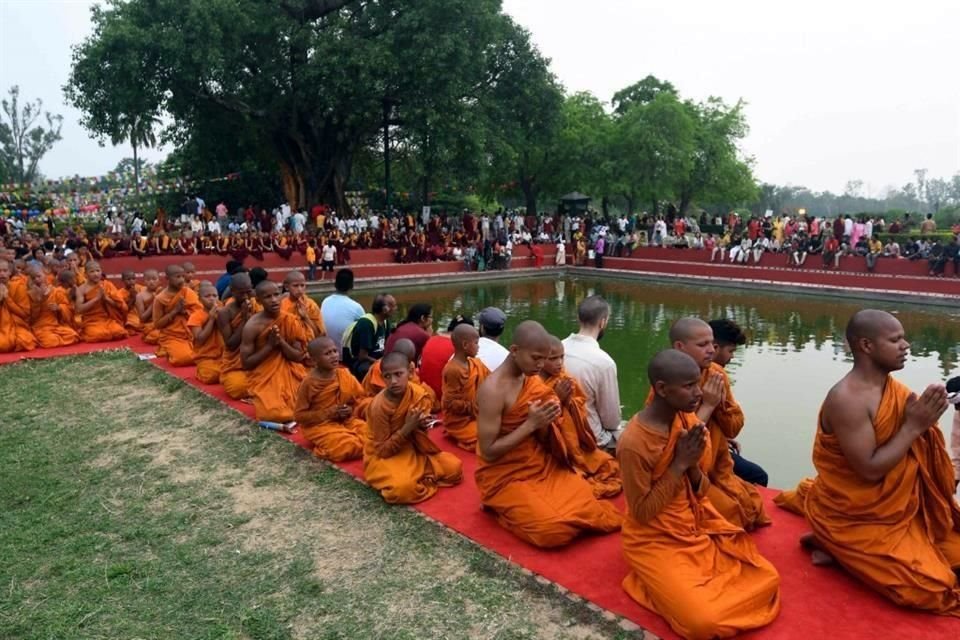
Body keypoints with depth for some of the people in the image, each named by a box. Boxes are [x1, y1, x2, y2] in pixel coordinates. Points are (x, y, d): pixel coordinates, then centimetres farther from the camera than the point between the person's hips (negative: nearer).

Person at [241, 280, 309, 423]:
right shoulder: (252, 326, -13)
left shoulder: (290, 321, -3)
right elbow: (246, 364, -10)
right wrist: (270, 345, -19)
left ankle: (287, 401, 13)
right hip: (264, 380, -3)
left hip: (290, 377, 3)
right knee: (274, 415, -25)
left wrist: (281, 342, -19)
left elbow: (300, 357, -3)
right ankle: (264, 401, 9)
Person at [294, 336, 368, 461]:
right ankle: (325, 450, -2)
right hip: (320, 425, -5)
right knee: (347, 447, -30)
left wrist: (352, 410, -11)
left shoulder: (344, 375, -1)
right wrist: (328, 413, -18)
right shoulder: (309, 383, -14)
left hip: (347, 420, 5)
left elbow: (361, 398, 11)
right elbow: (299, 415, -11)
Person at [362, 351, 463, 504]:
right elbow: (383, 449, -19)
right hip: (383, 456, -5)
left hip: (413, 449, 5)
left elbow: (417, 432, 2)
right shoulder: (379, 406, -24)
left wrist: (421, 425, -22)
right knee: (403, 488, -35)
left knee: (454, 467, -11)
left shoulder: (419, 394, -11)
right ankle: (424, 479, -4)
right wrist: (407, 428, -28)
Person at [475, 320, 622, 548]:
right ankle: (503, 508, 3)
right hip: (506, 477, -7)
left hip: (541, 465, 7)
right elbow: (488, 452, -22)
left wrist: (545, 423, -13)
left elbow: (541, 440, 10)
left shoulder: (534, 379, 1)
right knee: (554, 530, -21)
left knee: (587, 501, -9)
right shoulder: (493, 390, -22)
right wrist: (531, 424, -24)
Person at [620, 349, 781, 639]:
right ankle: (665, 583, 9)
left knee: (767, 578, -3)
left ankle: (689, 585, 11)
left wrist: (692, 466, -21)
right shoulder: (634, 443, -27)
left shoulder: (689, 421, -4)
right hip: (657, 541, -6)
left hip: (699, 526, 7)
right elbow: (642, 513, -20)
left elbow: (701, 493, 3)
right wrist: (680, 464, -26)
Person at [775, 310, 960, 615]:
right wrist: (914, 426, -22)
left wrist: (923, 417, -10)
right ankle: (837, 547, 2)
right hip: (855, 517, -9)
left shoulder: (892, 387, 1)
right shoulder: (846, 399, -26)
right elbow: (870, 470, -26)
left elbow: (914, 449, 8)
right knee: (930, 587, -12)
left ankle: (850, 551, 16)